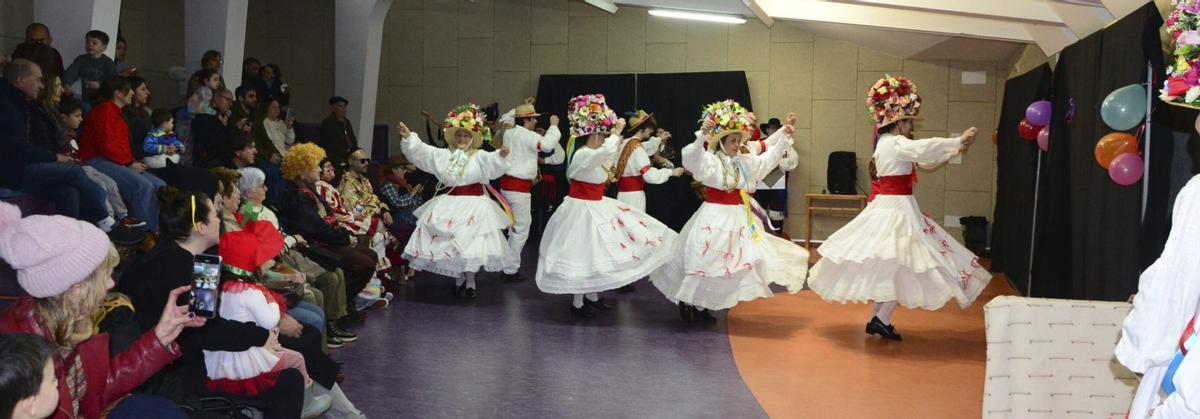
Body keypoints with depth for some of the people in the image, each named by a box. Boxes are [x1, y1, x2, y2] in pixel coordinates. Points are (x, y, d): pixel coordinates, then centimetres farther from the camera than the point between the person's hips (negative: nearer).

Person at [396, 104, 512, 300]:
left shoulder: (480, 157, -4)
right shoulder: (444, 155, 8)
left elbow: (493, 162, -23)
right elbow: (421, 151, 5)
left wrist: (502, 155, -44)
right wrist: (408, 137, -8)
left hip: (473, 204, -4)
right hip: (449, 203, 4)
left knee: (470, 243, -7)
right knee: (450, 243, 6)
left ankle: (470, 282, 7)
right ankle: (458, 280, 22)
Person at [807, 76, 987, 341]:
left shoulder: (889, 143, 16)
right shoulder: (895, 143, -14)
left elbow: (925, 161, 20)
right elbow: (924, 150, -30)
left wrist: (954, 150, 12)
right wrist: (959, 141, -23)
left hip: (887, 207, 10)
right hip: (896, 208, -10)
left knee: (887, 266, 14)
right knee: (901, 265, -6)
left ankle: (877, 319, 19)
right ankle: (882, 320, -3)